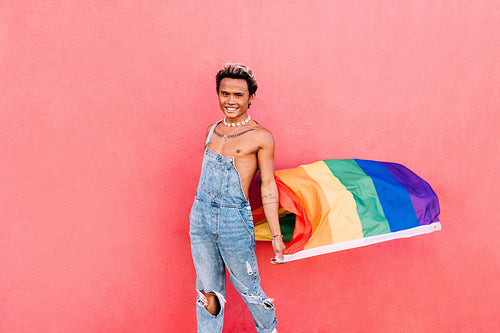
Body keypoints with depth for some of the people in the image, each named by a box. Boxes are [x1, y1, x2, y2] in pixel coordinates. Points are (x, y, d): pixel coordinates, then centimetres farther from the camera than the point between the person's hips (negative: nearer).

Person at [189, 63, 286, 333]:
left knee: (247, 288, 6)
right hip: (200, 217, 5)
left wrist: (276, 235, -4)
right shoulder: (212, 130, 10)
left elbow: (268, 186, -4)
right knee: (208, 292, 10)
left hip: (234, 220, -4)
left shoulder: (261, 137, -6)